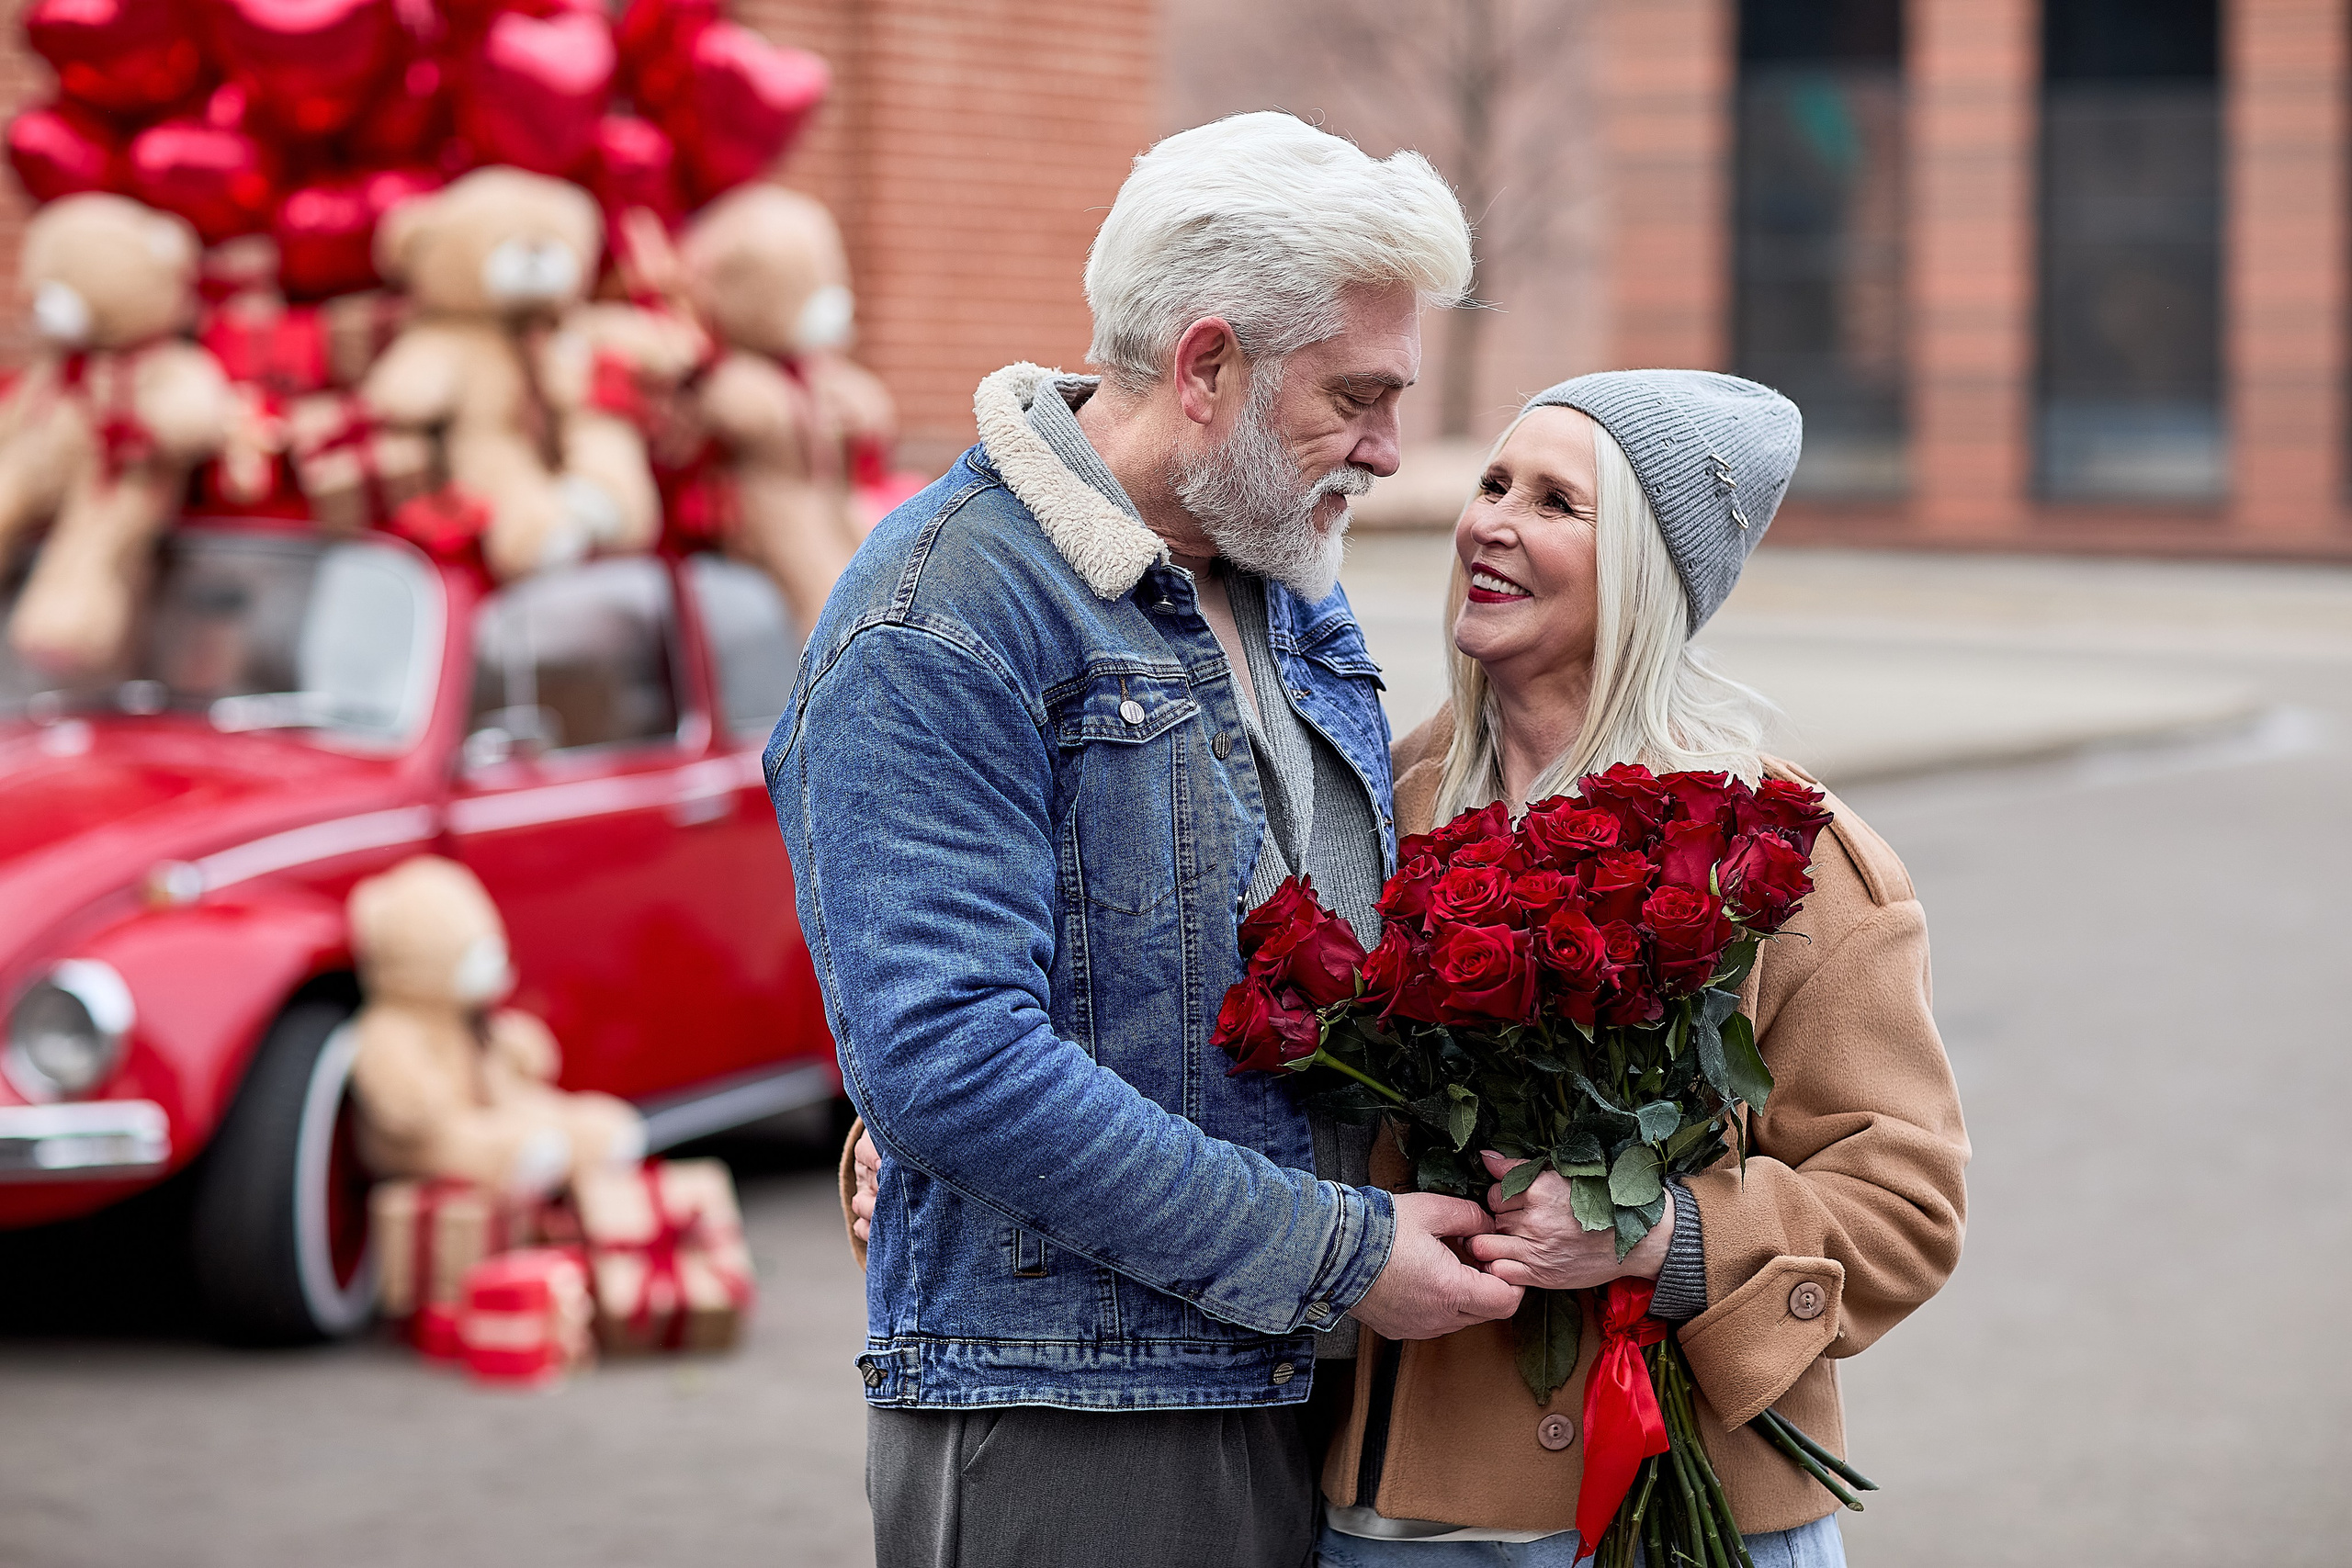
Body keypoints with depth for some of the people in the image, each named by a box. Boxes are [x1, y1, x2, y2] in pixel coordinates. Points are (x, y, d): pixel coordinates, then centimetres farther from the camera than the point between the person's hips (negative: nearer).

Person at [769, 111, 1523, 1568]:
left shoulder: (1296, 596, 14)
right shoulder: (938, 625, -15)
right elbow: (948, 1064, -23)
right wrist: (1332, 1254, -19)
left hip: (1313, 1416, 8)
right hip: (1058, 1439, -8)